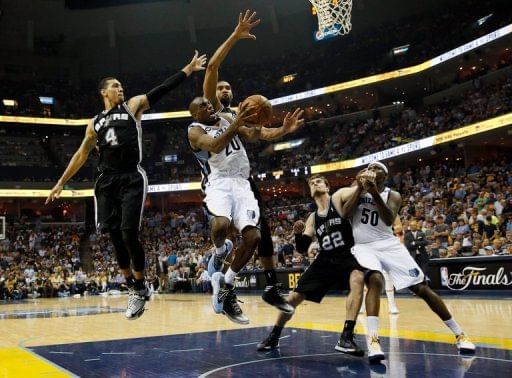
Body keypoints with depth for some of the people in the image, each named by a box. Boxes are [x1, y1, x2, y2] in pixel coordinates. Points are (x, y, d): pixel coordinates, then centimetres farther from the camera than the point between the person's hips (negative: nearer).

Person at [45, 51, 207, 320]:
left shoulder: (132, 106, 10)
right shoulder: (95, 123, 20)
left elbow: (161, 90, 1)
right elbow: (82, 154, 24)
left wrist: (188, 70, -8)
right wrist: (61, 182, 22)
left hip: (132, 179, -4)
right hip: (106, 181, 5)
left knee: (129, 234, -12)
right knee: (115, 237, 4)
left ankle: (141, 289, 4)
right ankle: (132, 287, 19)